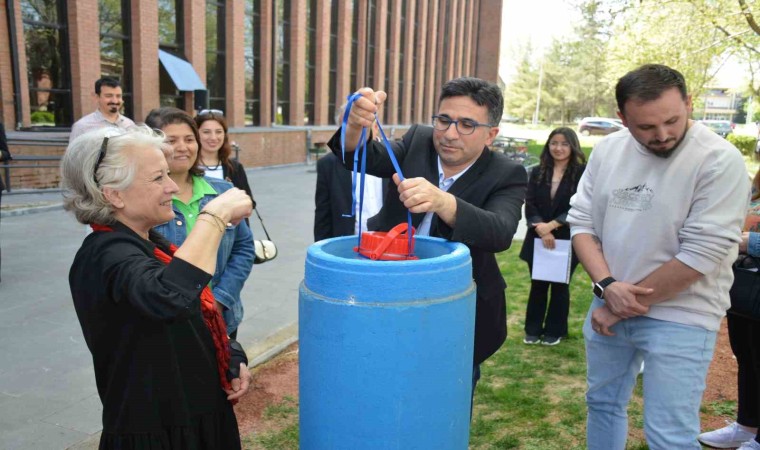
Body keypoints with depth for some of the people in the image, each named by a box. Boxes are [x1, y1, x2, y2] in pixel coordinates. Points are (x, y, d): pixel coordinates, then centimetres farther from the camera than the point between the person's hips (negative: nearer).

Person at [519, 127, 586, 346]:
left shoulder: (582, 173, -6)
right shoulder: (538, 172, 5)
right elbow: (530, 204, -2)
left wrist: (552, 225, -20)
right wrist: (541, 228, -17)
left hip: (566, 239, -2)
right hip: (538, 238, 3)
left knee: (560, 286, 10)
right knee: (537, 284, 10)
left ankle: (555, 331, 24)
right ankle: (533, 329, 22)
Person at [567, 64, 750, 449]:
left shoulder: (719, 160, -16)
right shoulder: (607, 149, 0)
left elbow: (699, 255, -19)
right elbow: (581, 221, 2)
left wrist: (622, 306, -13)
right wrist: (607, 286, -14)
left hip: (680, 318, -5)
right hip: (609, 306, 5)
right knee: (602, 403, 21)